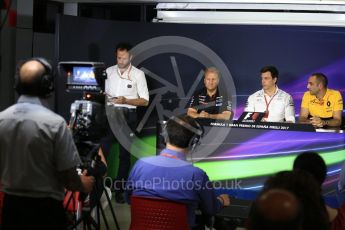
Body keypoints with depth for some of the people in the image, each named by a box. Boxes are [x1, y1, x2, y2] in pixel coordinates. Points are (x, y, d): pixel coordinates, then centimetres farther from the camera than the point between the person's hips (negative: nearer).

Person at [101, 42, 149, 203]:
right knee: (102, 151, -8)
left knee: (124, 154, 6)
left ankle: (119, 190, 14)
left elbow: (145, 101, -3)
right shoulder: (109, 71, 8)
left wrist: (126, 101, -17)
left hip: (128, 116, -1)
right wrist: (104, 97, -10)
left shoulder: (138, 74, -1)